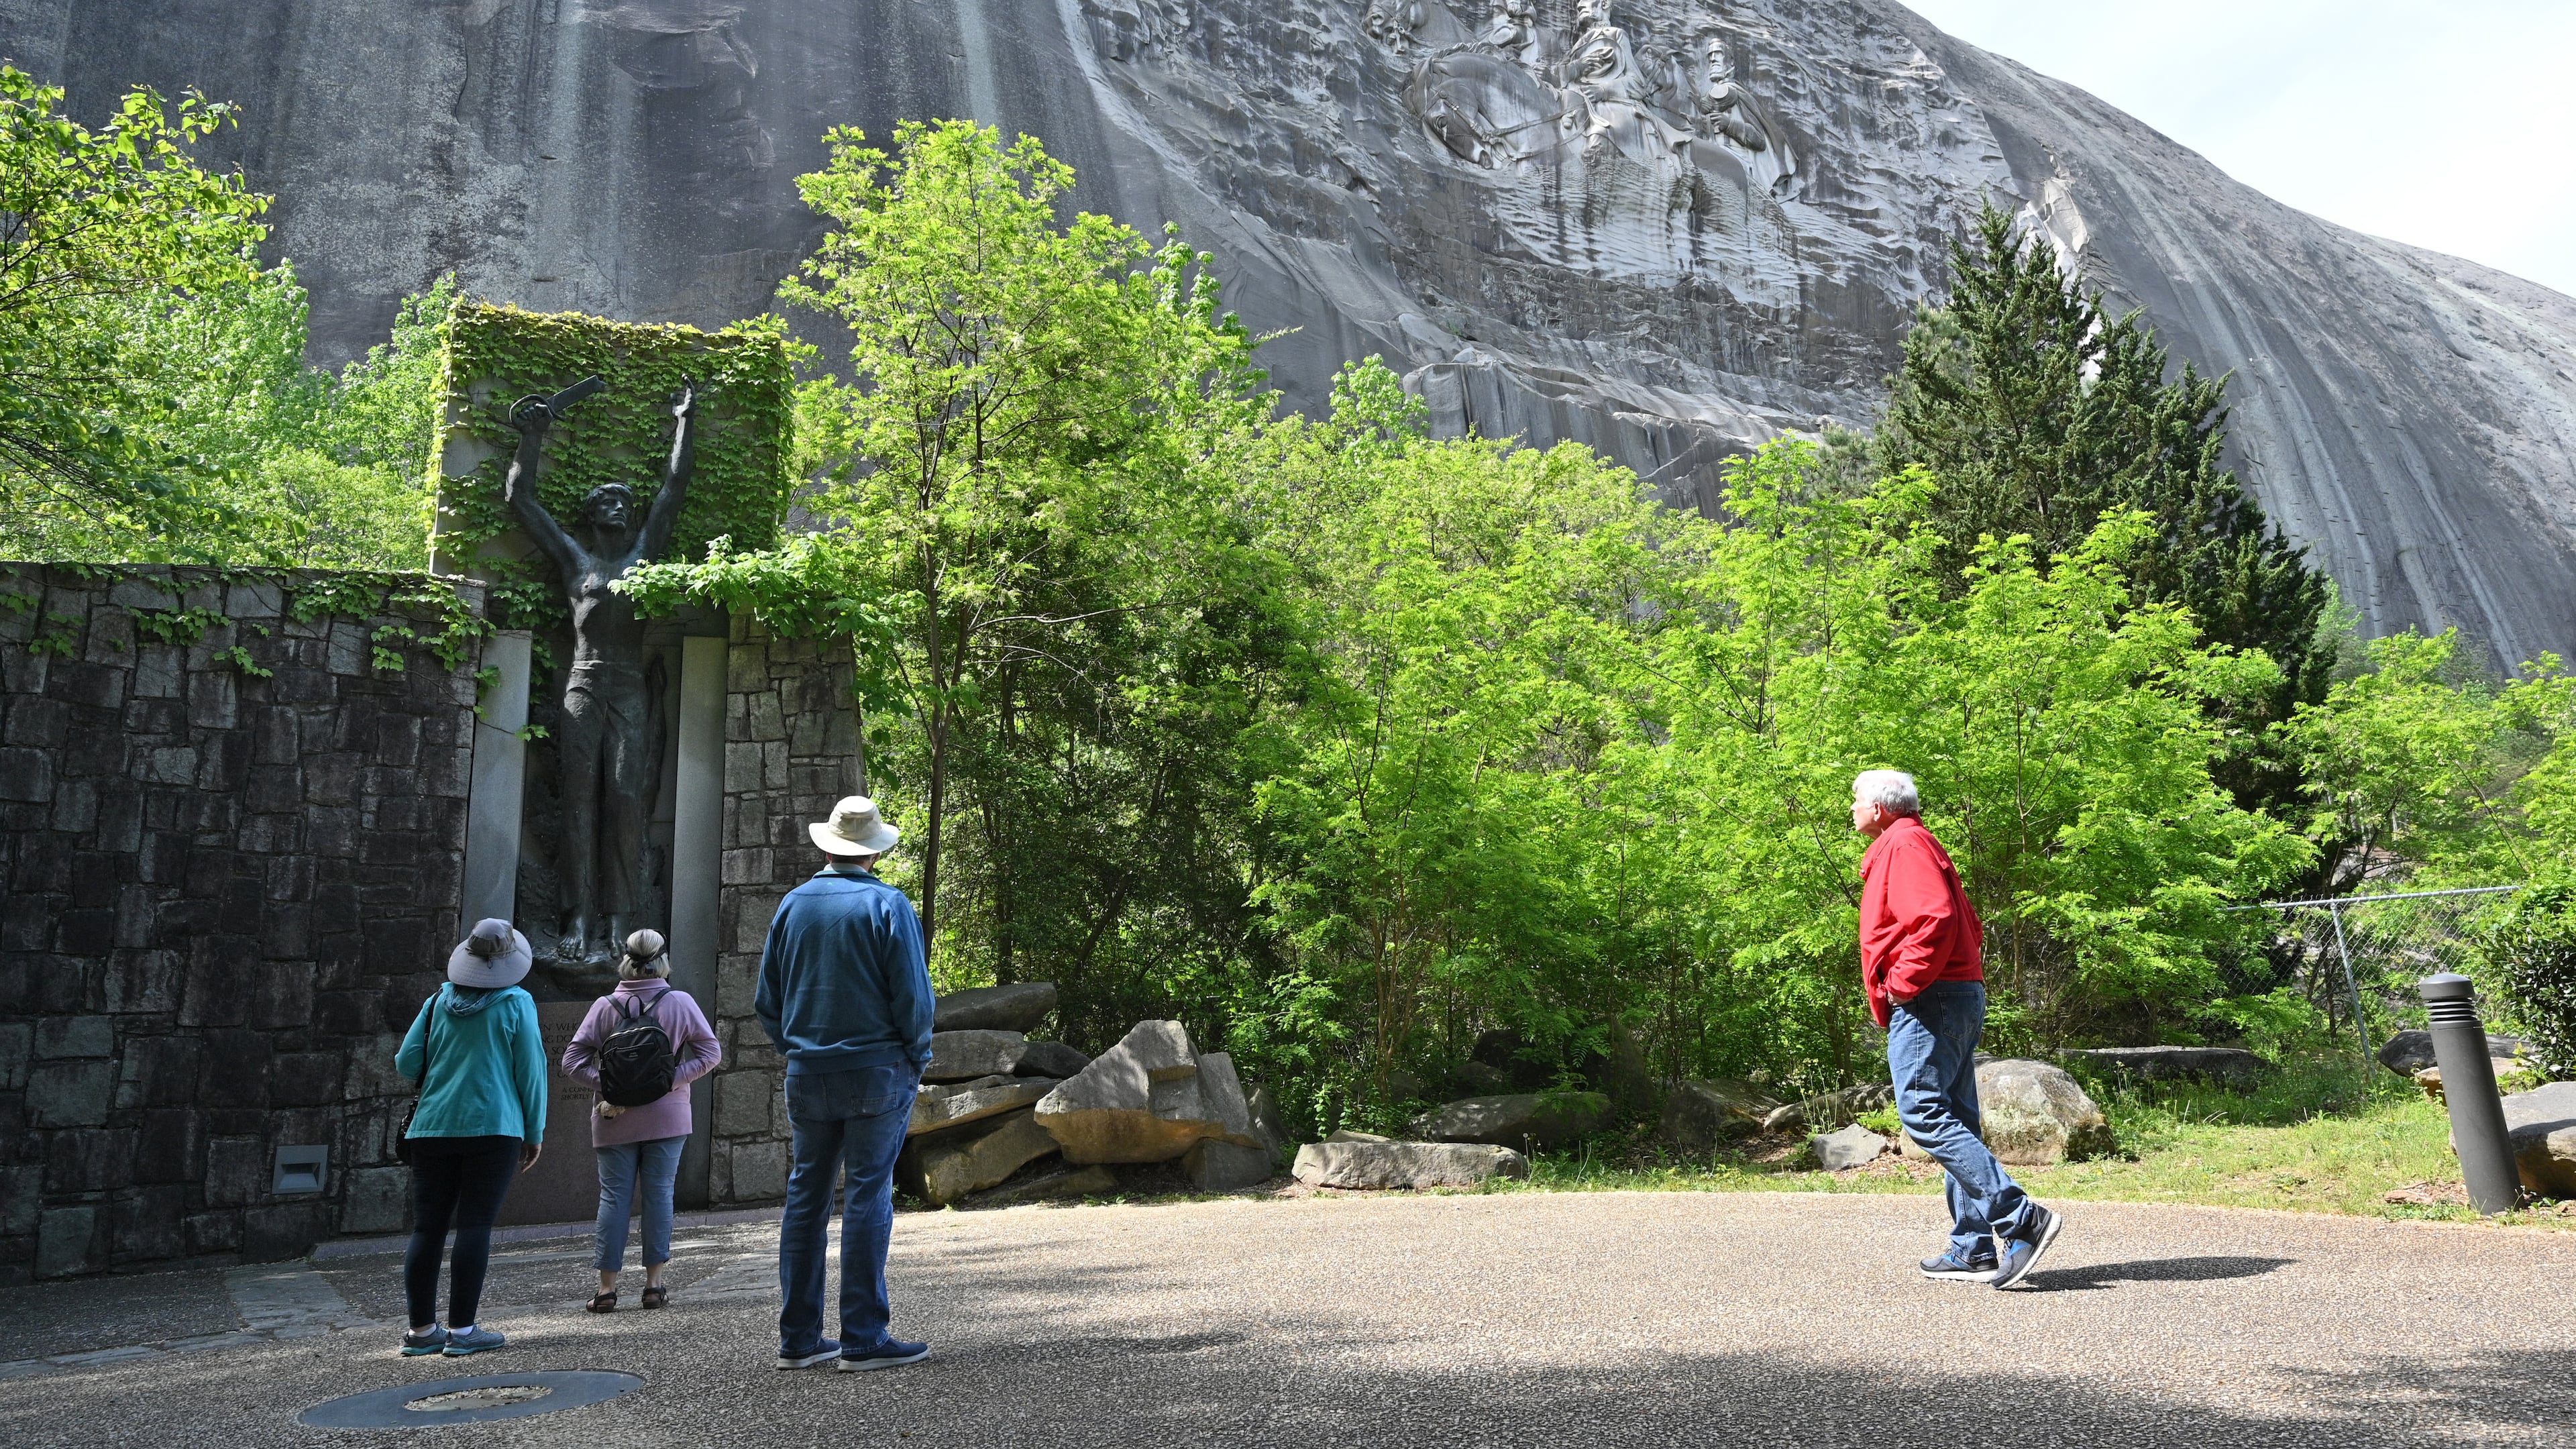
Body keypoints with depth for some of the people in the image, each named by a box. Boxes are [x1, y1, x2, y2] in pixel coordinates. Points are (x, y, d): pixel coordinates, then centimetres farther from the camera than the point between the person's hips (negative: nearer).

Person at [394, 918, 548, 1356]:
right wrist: (535, 1132, 5)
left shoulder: (438, 1002, 8)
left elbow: (406, 1063, 8)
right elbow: (531, 1070, -3)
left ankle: (422, 1329, 12)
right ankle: (462, 1329, -2)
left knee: (428, 1227, 7)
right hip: (494, 1127, -4)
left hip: (433, 1127, 4)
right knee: (475, 1225, -3)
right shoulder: (517, 1003, -3)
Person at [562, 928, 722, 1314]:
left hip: (616, 1120, 0)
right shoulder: (680, 1003, -5)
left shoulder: (605, 1006, -4)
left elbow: (573, 1061, -7)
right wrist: (673, 1079, -7)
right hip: (667, 1118, 0)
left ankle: (607, 1288, 7)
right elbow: (710, 1052, -4)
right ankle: (654, 1284, 9)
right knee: (659, 1195, 6)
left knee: (614, 1197, 6)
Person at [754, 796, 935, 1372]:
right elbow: (914, 996, -11)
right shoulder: (888, 905, -7)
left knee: (805, 1198, 11)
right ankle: (863, 1338, -1)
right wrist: (918, 1056, 2)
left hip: (807, 1074, 5)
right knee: (869, 1197, -2)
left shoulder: (792, 905, 7)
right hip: (876, 1071, -4)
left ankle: (799, 1337, 15)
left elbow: (767, 1001, 11)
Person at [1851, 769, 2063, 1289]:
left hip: (1926, 1004, -11)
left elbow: (1935, 919, -23)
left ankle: (2020, 1219, -19)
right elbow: (1968, 927, 26)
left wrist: (1902, 984, -17)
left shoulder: (1903, 843, -7)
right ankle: (1975, 1249, 9)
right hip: (1960, 997, 11)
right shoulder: (1906, 845, 24)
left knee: (1924, 1112, -15)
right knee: (1953, 1122, 8)